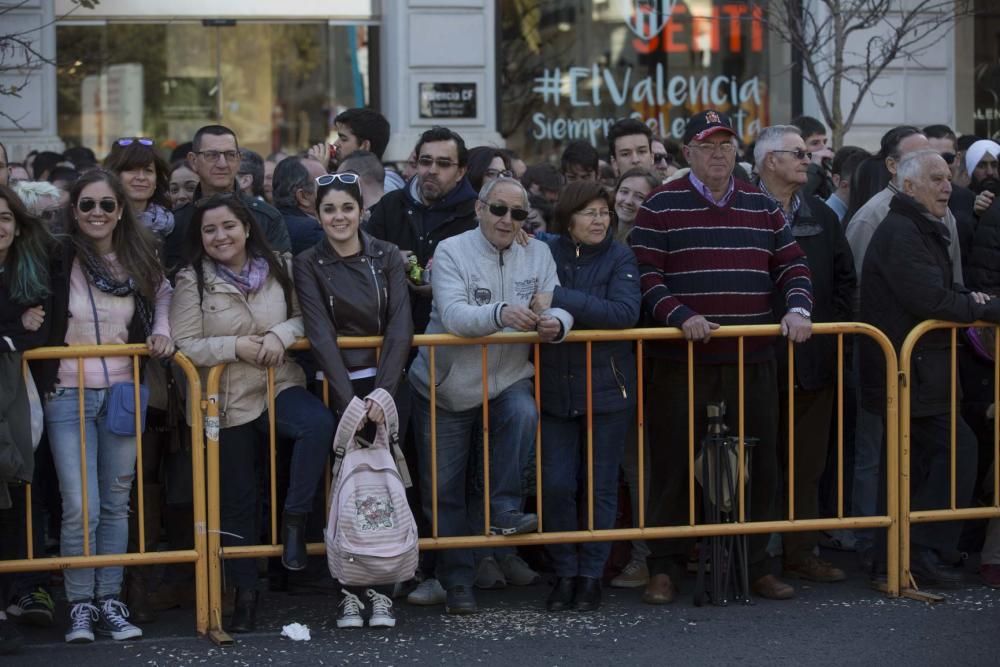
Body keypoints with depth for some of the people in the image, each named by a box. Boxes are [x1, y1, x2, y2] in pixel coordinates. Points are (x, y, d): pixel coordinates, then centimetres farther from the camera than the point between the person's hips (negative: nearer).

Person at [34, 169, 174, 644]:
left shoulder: (140, 259, 3)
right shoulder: (57, 260, -9)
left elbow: (163, 295, 19)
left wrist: (162, 331, 3)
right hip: (68, 396, -4)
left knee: (116, 504, 9)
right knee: (81, 508, -8)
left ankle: (109, 599, 18)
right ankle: (80, 604, 6)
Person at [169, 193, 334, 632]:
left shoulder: (278, 268, 1)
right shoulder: (192, 281, -5)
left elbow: (305, 316, 7)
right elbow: (183, 345, -10)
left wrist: (282, 333, -14)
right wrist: (235, 347, -20)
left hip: (280, 385, 1)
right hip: (228, 399, -1)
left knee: (320, 423, -33)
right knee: (237, 499, 8)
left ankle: (294, 518, -14)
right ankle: (244, 592, 24)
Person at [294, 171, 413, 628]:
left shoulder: (387, 257, 5)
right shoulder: (309, 265, 1)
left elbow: (400, 327, -4)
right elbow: (321, 334, -9)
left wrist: (382, 393, -16)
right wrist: (348, 400, -20)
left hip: (385, 383, 1)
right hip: (337, 385, -1)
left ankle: (381, 591, -6)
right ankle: (350, 592, -3)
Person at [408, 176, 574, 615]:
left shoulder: (538, 254, 2)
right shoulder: (451, 252, -11)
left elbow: (558, 309, -6)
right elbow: (453, 315, -26)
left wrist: (556, 323, -32)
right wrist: (501, 314, -44)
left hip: (507, 380, 2)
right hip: (445, 386, -2)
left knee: (524, 415, -33)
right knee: (443, 490, 3)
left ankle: (505, 509, -19)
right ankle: (457, 580, 17)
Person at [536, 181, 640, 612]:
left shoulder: (619, 259, -5)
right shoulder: (545, 253, 1)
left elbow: (625, 312, -20)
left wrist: (561, 302, -25)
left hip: (607, 388, -1)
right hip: (555, 389, 1)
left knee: (602, 487, 6)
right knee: (556, 484, 0)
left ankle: (591, 574, 17)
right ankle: (565, 572, 15)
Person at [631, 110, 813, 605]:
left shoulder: (762, 207, 12)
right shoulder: (661, 207, -1)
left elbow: (792, 265, 15)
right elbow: (645, 276, -7)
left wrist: (797, 308, -3)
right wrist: (680, 315, -20)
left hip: (752, 361, 4)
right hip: (681, 360, -4)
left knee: (757, 466, 7)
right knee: (673, 465, 0)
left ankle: (755, 564, 19)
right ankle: (664, 568, 10)